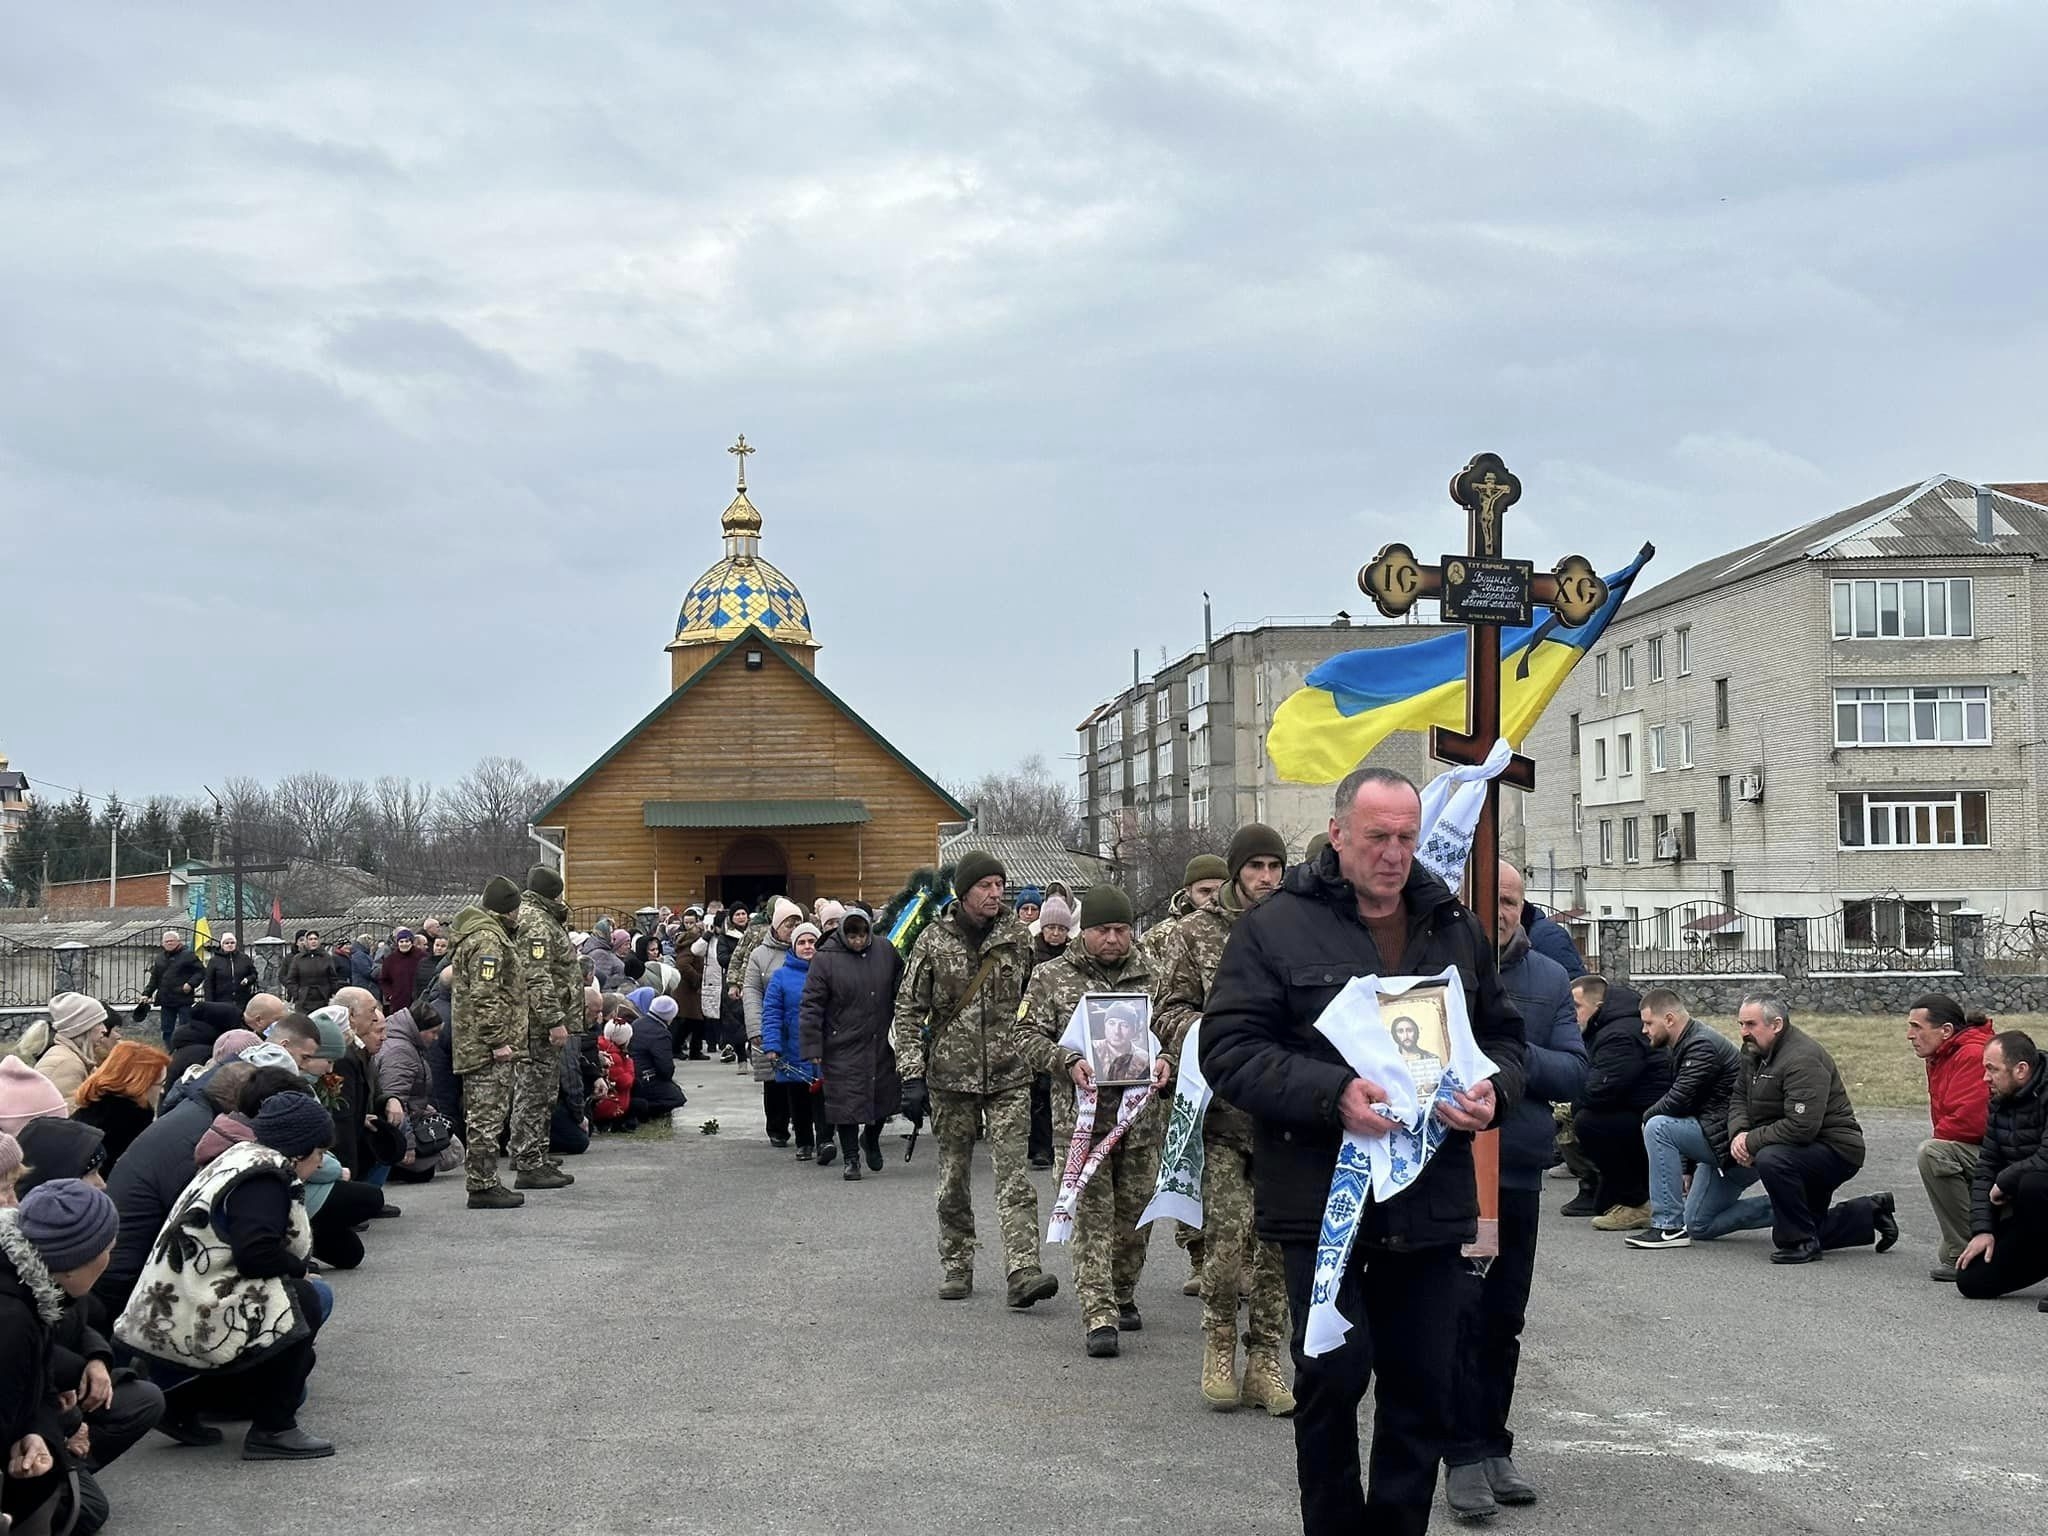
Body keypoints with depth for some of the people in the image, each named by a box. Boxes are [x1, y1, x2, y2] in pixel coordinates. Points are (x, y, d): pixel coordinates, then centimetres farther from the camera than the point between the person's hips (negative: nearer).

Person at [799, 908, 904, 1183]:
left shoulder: (885, 951, 3)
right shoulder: (825, 959, -9)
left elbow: (902, 983, 18)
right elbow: (811, 1006, -8)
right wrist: (812, 1047, -12)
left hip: (880, 1044, 4)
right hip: (842, 1048, -4)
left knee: (885, 1095, 12)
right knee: (847, 1100, -1)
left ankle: (871, 1139, 40)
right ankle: (851, 1159, 13)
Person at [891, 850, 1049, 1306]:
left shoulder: (1018, 937, 3)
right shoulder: (933, 941, -2)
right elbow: (908, 1011, 1)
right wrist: (912, 1076, -6)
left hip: (1009, 1076, 0)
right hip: (951, 1076, 0)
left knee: (1013, 1174, -10)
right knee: (953, 1177, 8)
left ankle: (1023, 1272, -16)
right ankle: (956, 1268, 21)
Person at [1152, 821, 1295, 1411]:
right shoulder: (1198, 932, 5)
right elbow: (1168, 1012, 4)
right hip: (1224, 1104, -3)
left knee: (1280, 1239, 5)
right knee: (1226, 1234, -9)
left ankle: (1264, 1360, 15)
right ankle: (1219, 1343, 12)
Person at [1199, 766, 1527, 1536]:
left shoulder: (1455, 928, 13)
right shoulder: (1276, 925, -3)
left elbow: (1504, 1035, 20)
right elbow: (1228, 1048, -9)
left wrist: (1494, 1090, -3)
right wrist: (1332, 1094, -21)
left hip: (1431, 1204, 4)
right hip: (1322, 1202, -4)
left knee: (1423, 1388, 9)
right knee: (1333, 1379, -3)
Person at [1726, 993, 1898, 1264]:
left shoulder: (1802, 1059, -26)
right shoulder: (1754, 1051, 3)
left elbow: (1801, 1127, -33)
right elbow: (1739, 1098, 7)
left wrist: (1752, 1141, -25)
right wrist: (1739, 1133, -14)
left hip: (1835, 1150, -10)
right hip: (1809, 1153, 10)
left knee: (1771, 1160, -37)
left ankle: (1802, 1242, -21)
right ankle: (1872, 1213, 28)